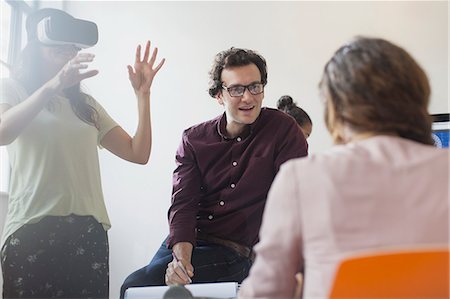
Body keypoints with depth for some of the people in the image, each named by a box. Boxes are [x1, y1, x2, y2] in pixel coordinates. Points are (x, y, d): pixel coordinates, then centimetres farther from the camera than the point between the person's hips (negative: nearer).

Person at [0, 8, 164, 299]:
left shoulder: (86, 105, 20)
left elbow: (138, 153, 12)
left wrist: (143, 94, 4)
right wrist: (52, 86, -24)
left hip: (89, 232, 4)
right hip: (31, 229, -3)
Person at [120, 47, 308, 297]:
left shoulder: (282, 129, -2)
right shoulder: (194, 139, 7)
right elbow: (183, 202, -3)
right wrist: (181, 256, -21)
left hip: (235, 252, -4)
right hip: (185, 242, 4)